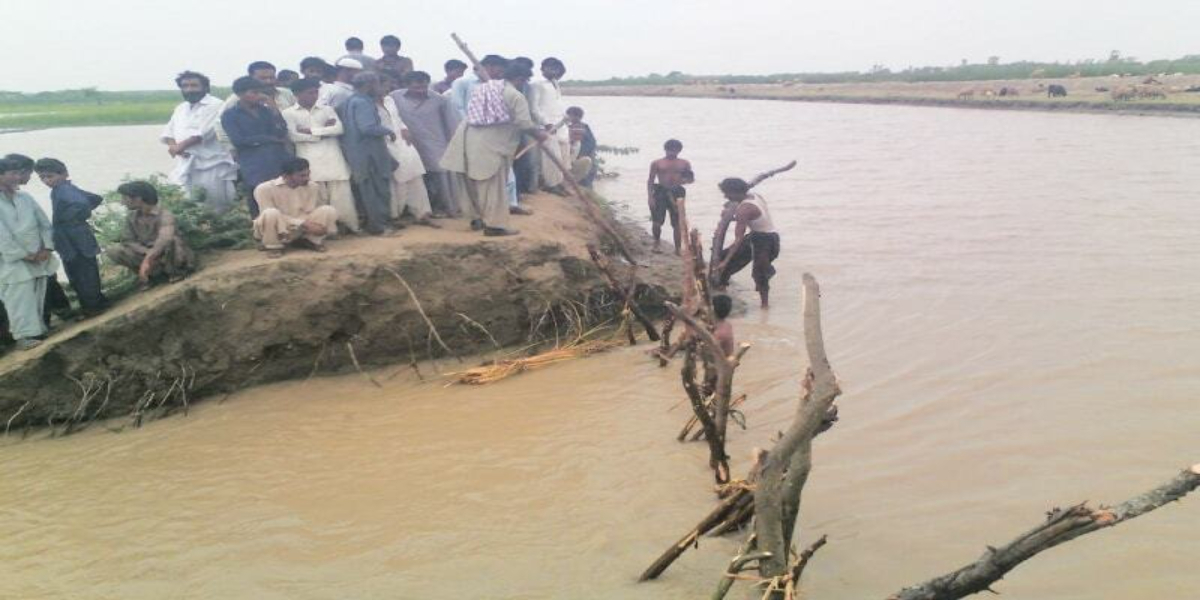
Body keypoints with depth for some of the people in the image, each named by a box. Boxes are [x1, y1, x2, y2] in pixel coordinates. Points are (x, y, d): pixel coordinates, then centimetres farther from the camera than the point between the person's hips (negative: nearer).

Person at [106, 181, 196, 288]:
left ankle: (175, 272, -12)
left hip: (173, 258, -5)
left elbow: (164, 239, -38)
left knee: (171, 240, -37)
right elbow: (127, 240, -3)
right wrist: (147, 253, -22)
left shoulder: (164, 214, -21)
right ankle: (153, 273, -6)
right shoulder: (131, 217, 0)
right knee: (113, 250, -13)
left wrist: (146, 261, -45)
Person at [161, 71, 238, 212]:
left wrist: (181, 145, -14)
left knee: (218, 207, -8)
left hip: (211, 164, -7)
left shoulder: (215, 105, -4)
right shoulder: (180, 108, 22)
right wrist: (173, 145, -3)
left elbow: (205, 132, -15)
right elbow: (168, 131, 20)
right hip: (187, 166, 7)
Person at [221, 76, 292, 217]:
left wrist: (272, 108, -4)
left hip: (282, 162, 3)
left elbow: (281, 133, 3)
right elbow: (238, 140, -9)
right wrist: (270, 139, -2)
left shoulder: (266, 110, 15)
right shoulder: (230, 115, 4)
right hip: (256, 169, -3)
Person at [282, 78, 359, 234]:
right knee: (317, 198, -2)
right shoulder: (289, 113, 5)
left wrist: (311, 131, -7)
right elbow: (293, 136, -8)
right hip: (309, 161, -2)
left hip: (333, 159, 2)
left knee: (342, 195, -1)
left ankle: (351, 226, 6)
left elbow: (339, 129, -1)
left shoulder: (327, 109, 13)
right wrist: (324, 132, -3)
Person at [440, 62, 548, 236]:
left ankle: (477, 218, 27)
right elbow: (524, 124, -14)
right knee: (493, 185, -2)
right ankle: (495, 225, 0)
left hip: (470, 137, 8)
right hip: (490, 144, -8)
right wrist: (539, 133, 4)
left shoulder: (485, 87, 16)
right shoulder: (516, 96, -8)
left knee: (476, 182, 17)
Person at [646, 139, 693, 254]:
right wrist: (650, 197, -7)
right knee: (657, 222, -7)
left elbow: (691, 179, 13)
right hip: (660, 192, -2)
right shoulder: (657, 163, 3)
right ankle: (657, 243, 18)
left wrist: (684, 180, -10)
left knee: (677, 223, 3)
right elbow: (650, 180, 3)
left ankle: (677, 248, 11)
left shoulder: (685, 164, 9)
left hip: (676, 193, 2)